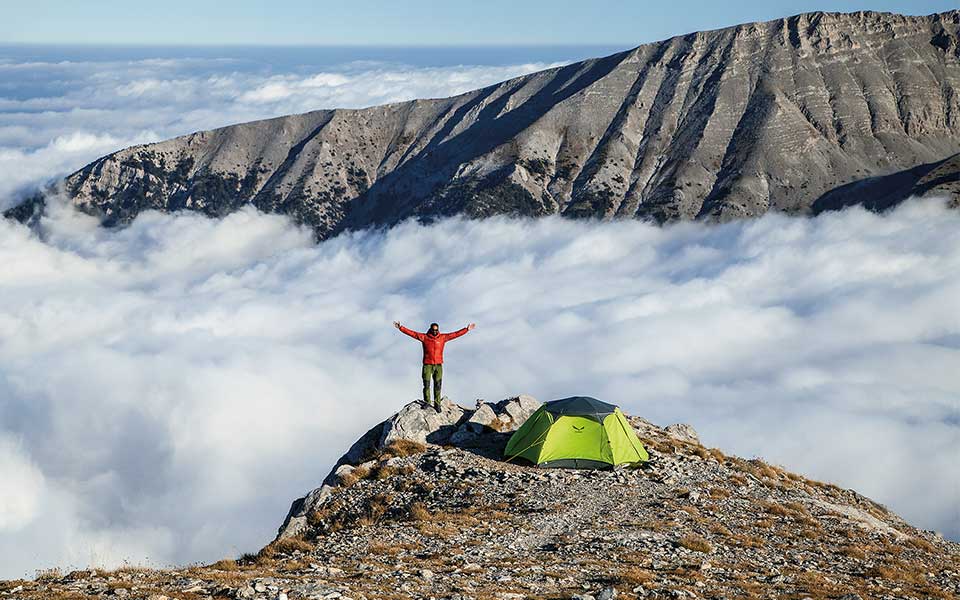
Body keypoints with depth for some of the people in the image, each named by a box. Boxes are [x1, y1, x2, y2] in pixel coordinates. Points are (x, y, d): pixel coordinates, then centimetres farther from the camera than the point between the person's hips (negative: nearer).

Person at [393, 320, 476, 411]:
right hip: (427, 365, -1)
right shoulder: (424, 337, 2)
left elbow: (455, 334, 10)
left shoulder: (443, 337, 7)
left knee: (438, 385, 1)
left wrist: (467, 329, 8)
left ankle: (437, 404, 5)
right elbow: (411, 333, 0)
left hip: (438, 365, 1)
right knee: (426, 384, -4)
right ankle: (427, 402, 3)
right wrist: (400, 327, -7)